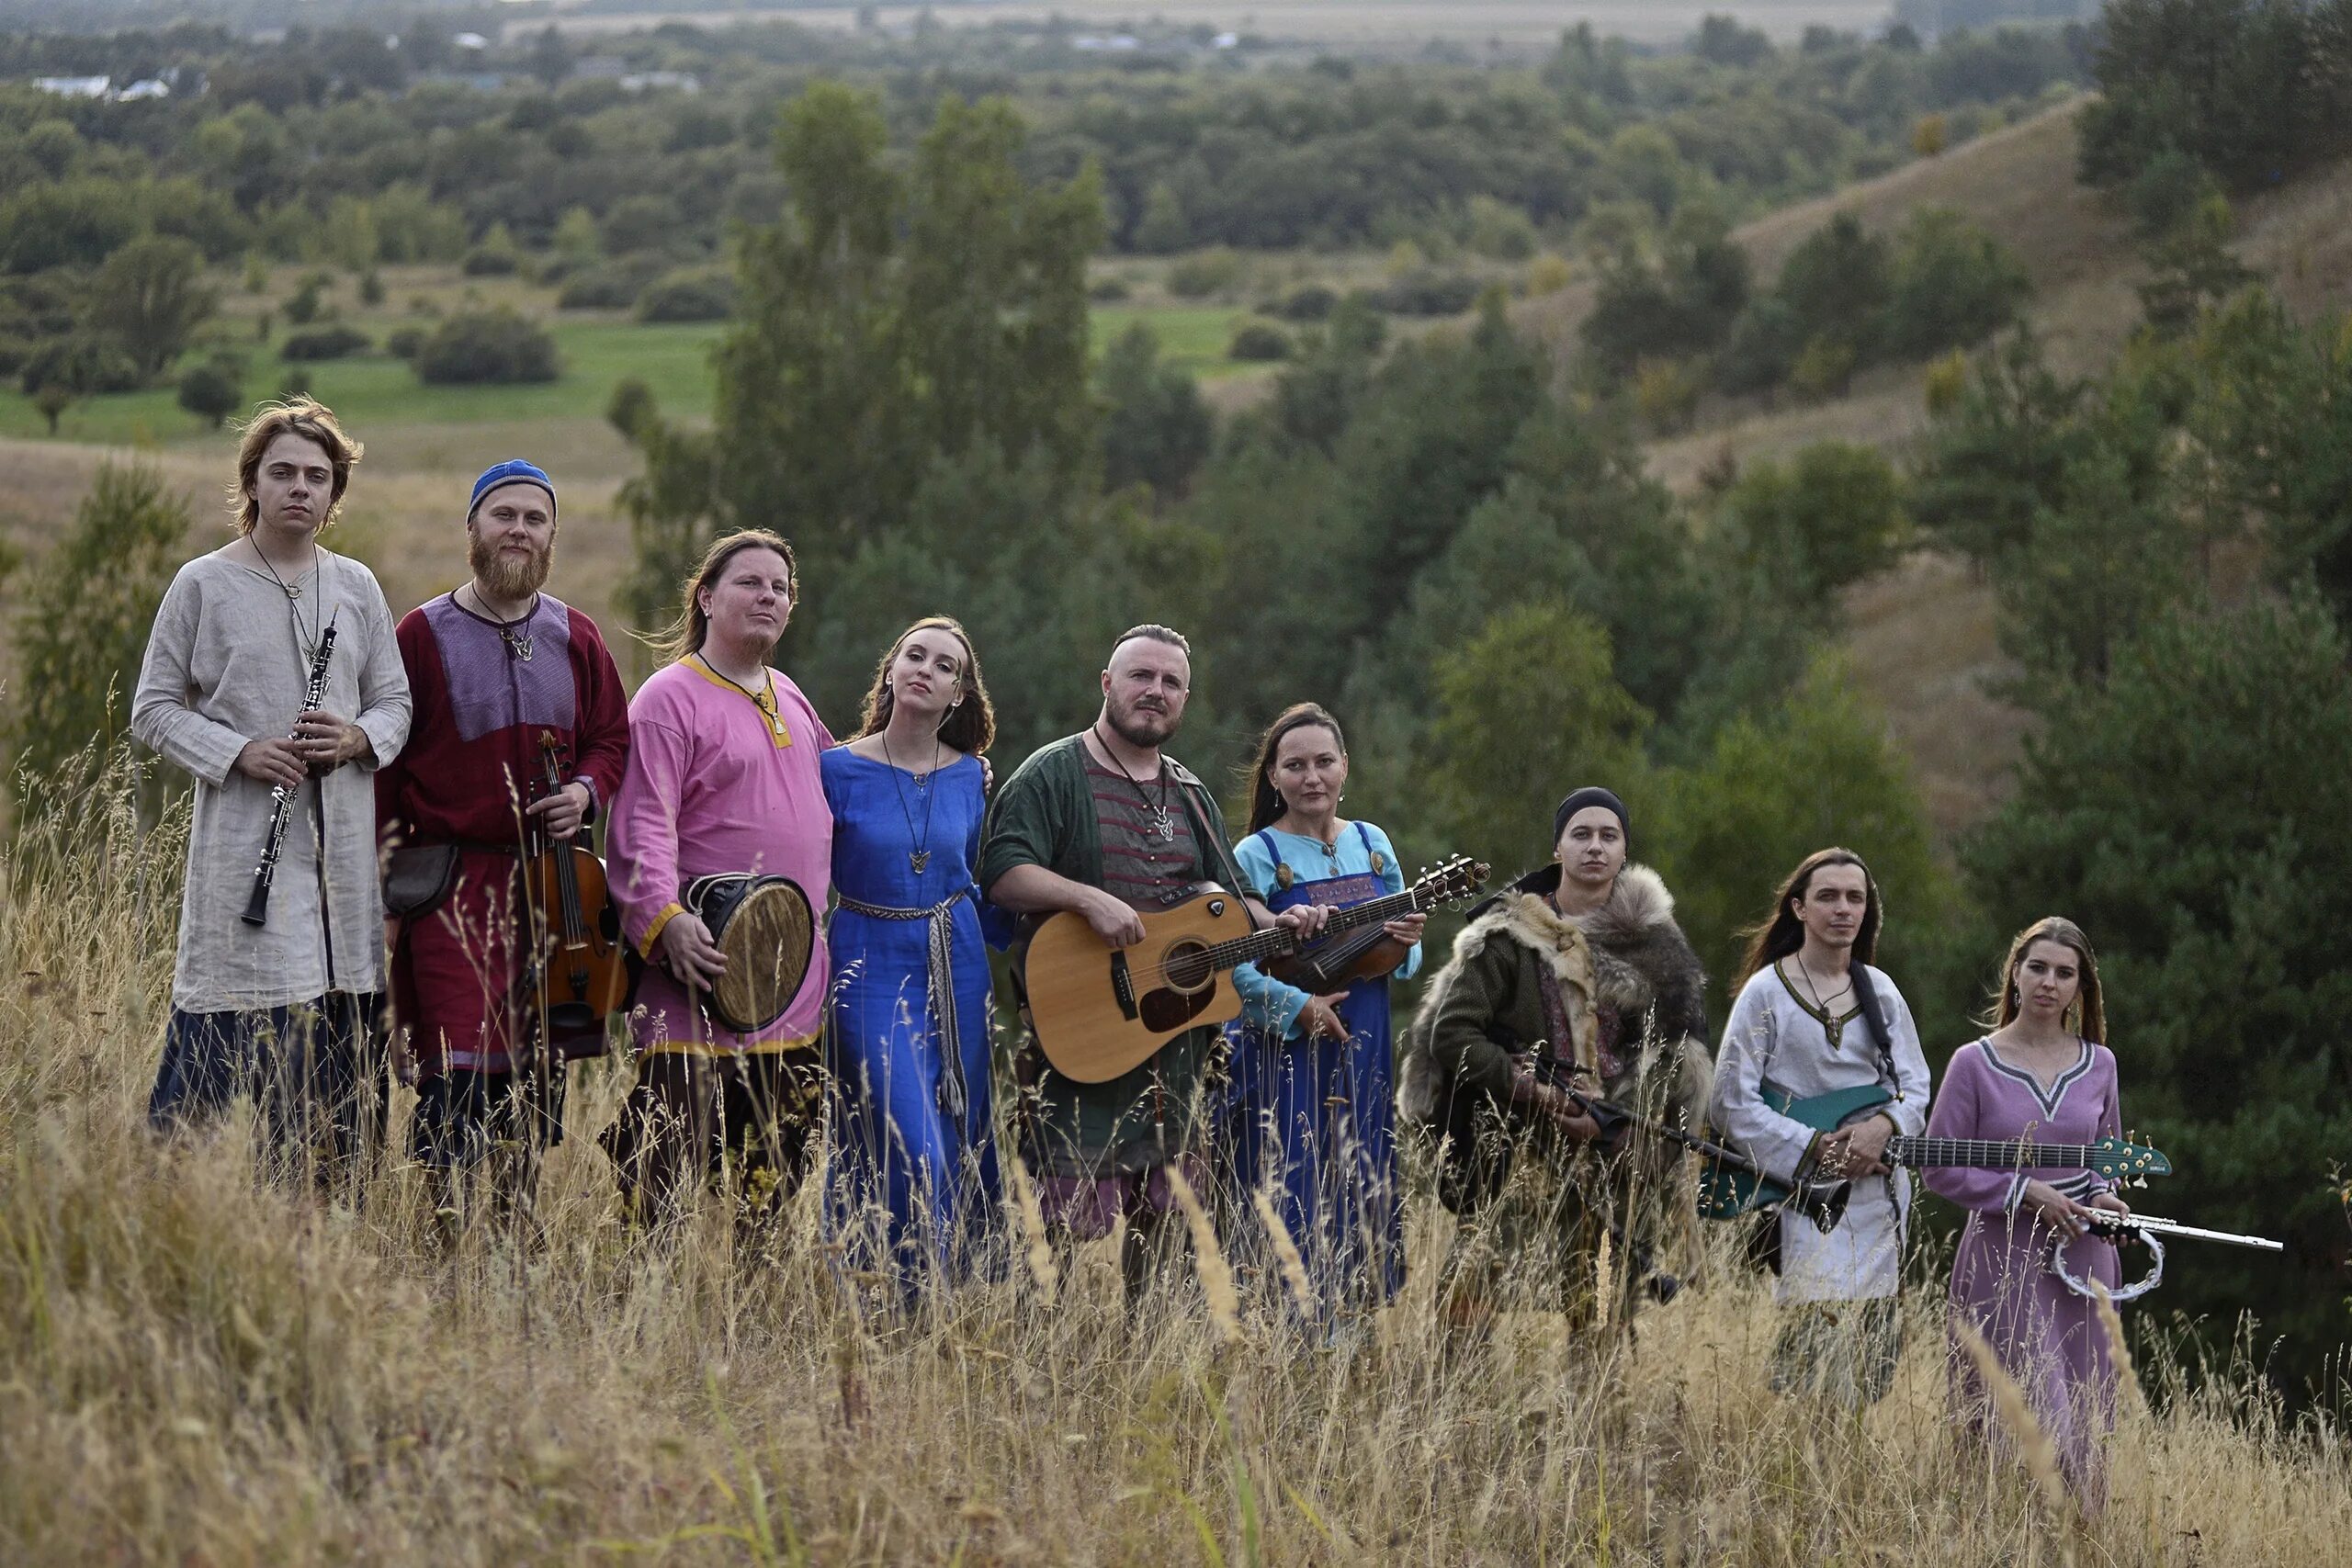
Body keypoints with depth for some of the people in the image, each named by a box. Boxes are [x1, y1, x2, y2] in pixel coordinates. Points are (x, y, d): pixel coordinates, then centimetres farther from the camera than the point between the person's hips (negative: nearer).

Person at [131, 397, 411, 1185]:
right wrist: (237, 753, -13)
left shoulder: (356, 586, 11)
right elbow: (155, 710, 2)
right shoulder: (203, 584, 0)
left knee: (338, 1053, 5)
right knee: (217, 1031, -10)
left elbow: (395, 700, 16)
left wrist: (359, 738, -6)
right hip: (241, 843, -4)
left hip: (342, 845, 4)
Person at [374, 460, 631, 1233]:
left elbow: (612, 736, 20)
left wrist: (586, 790, -3)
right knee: (458, 1069, -12)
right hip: (454, 881, -4)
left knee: (539, 1064, 8)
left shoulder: (574, 637, 10)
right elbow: (383, 761, 0)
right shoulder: (423, 634, -1)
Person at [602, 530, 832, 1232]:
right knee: (671, 1170, -11)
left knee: (778, 1178, 11)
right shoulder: (671, 696, -6)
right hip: (709, 967, -8)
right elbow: (644, 824, -16)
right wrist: (665, 918, -31)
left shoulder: (789, 699, 18)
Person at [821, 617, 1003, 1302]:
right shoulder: (840, 770, -5)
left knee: (959, 1147, 5)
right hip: (871, 964, -4)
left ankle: (955, 1293, 16)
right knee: (910, 1151, -13)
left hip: (957, 967, 4)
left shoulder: (971, 777, 6)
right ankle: (914, 1304, -5)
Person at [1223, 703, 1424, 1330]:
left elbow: (1402, 959, 17)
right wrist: (1297, 1007, -21)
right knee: (1292, 1213, -7)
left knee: (1361, 1207, 7)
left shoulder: (1373, 845, 10)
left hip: (1365, 1056, 5)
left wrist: (1405, 947, -6)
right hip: (1284, 1059, -5)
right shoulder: (1255, 857, -5)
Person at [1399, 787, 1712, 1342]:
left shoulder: (1654, 944, 10)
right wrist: (1528, 1092, -12)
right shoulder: (1508, 936, 2)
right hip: (1520, 1148, -3)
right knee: (1476, 1292, -13)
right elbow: (1449, 1031, -3)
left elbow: (1678, 1051, 5)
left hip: (1616, 1160, 3)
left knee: (1602, 1314, 2)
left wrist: (1615, 1118, -9)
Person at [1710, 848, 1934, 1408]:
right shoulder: (1767, 992, -1)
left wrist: (1884, 1125, -10)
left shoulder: (1879, 991, 14)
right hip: (1801, 1195, -5)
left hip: (1877, 1190, 5)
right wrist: (1816, 1148, -13)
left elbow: (1915, 1084, 12)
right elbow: (1734, 1103, -5)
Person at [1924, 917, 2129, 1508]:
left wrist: (2103, 1196, -2)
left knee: (2084, 1421, 6)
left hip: (2083, 1257, 4)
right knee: (2033, 1421, -12)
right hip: (2003, 1255, -4)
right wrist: (2026, 1192, -13)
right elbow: (1941, 1169, -3)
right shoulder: (1974, 1063, -4)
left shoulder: (2098, 1064, 7)